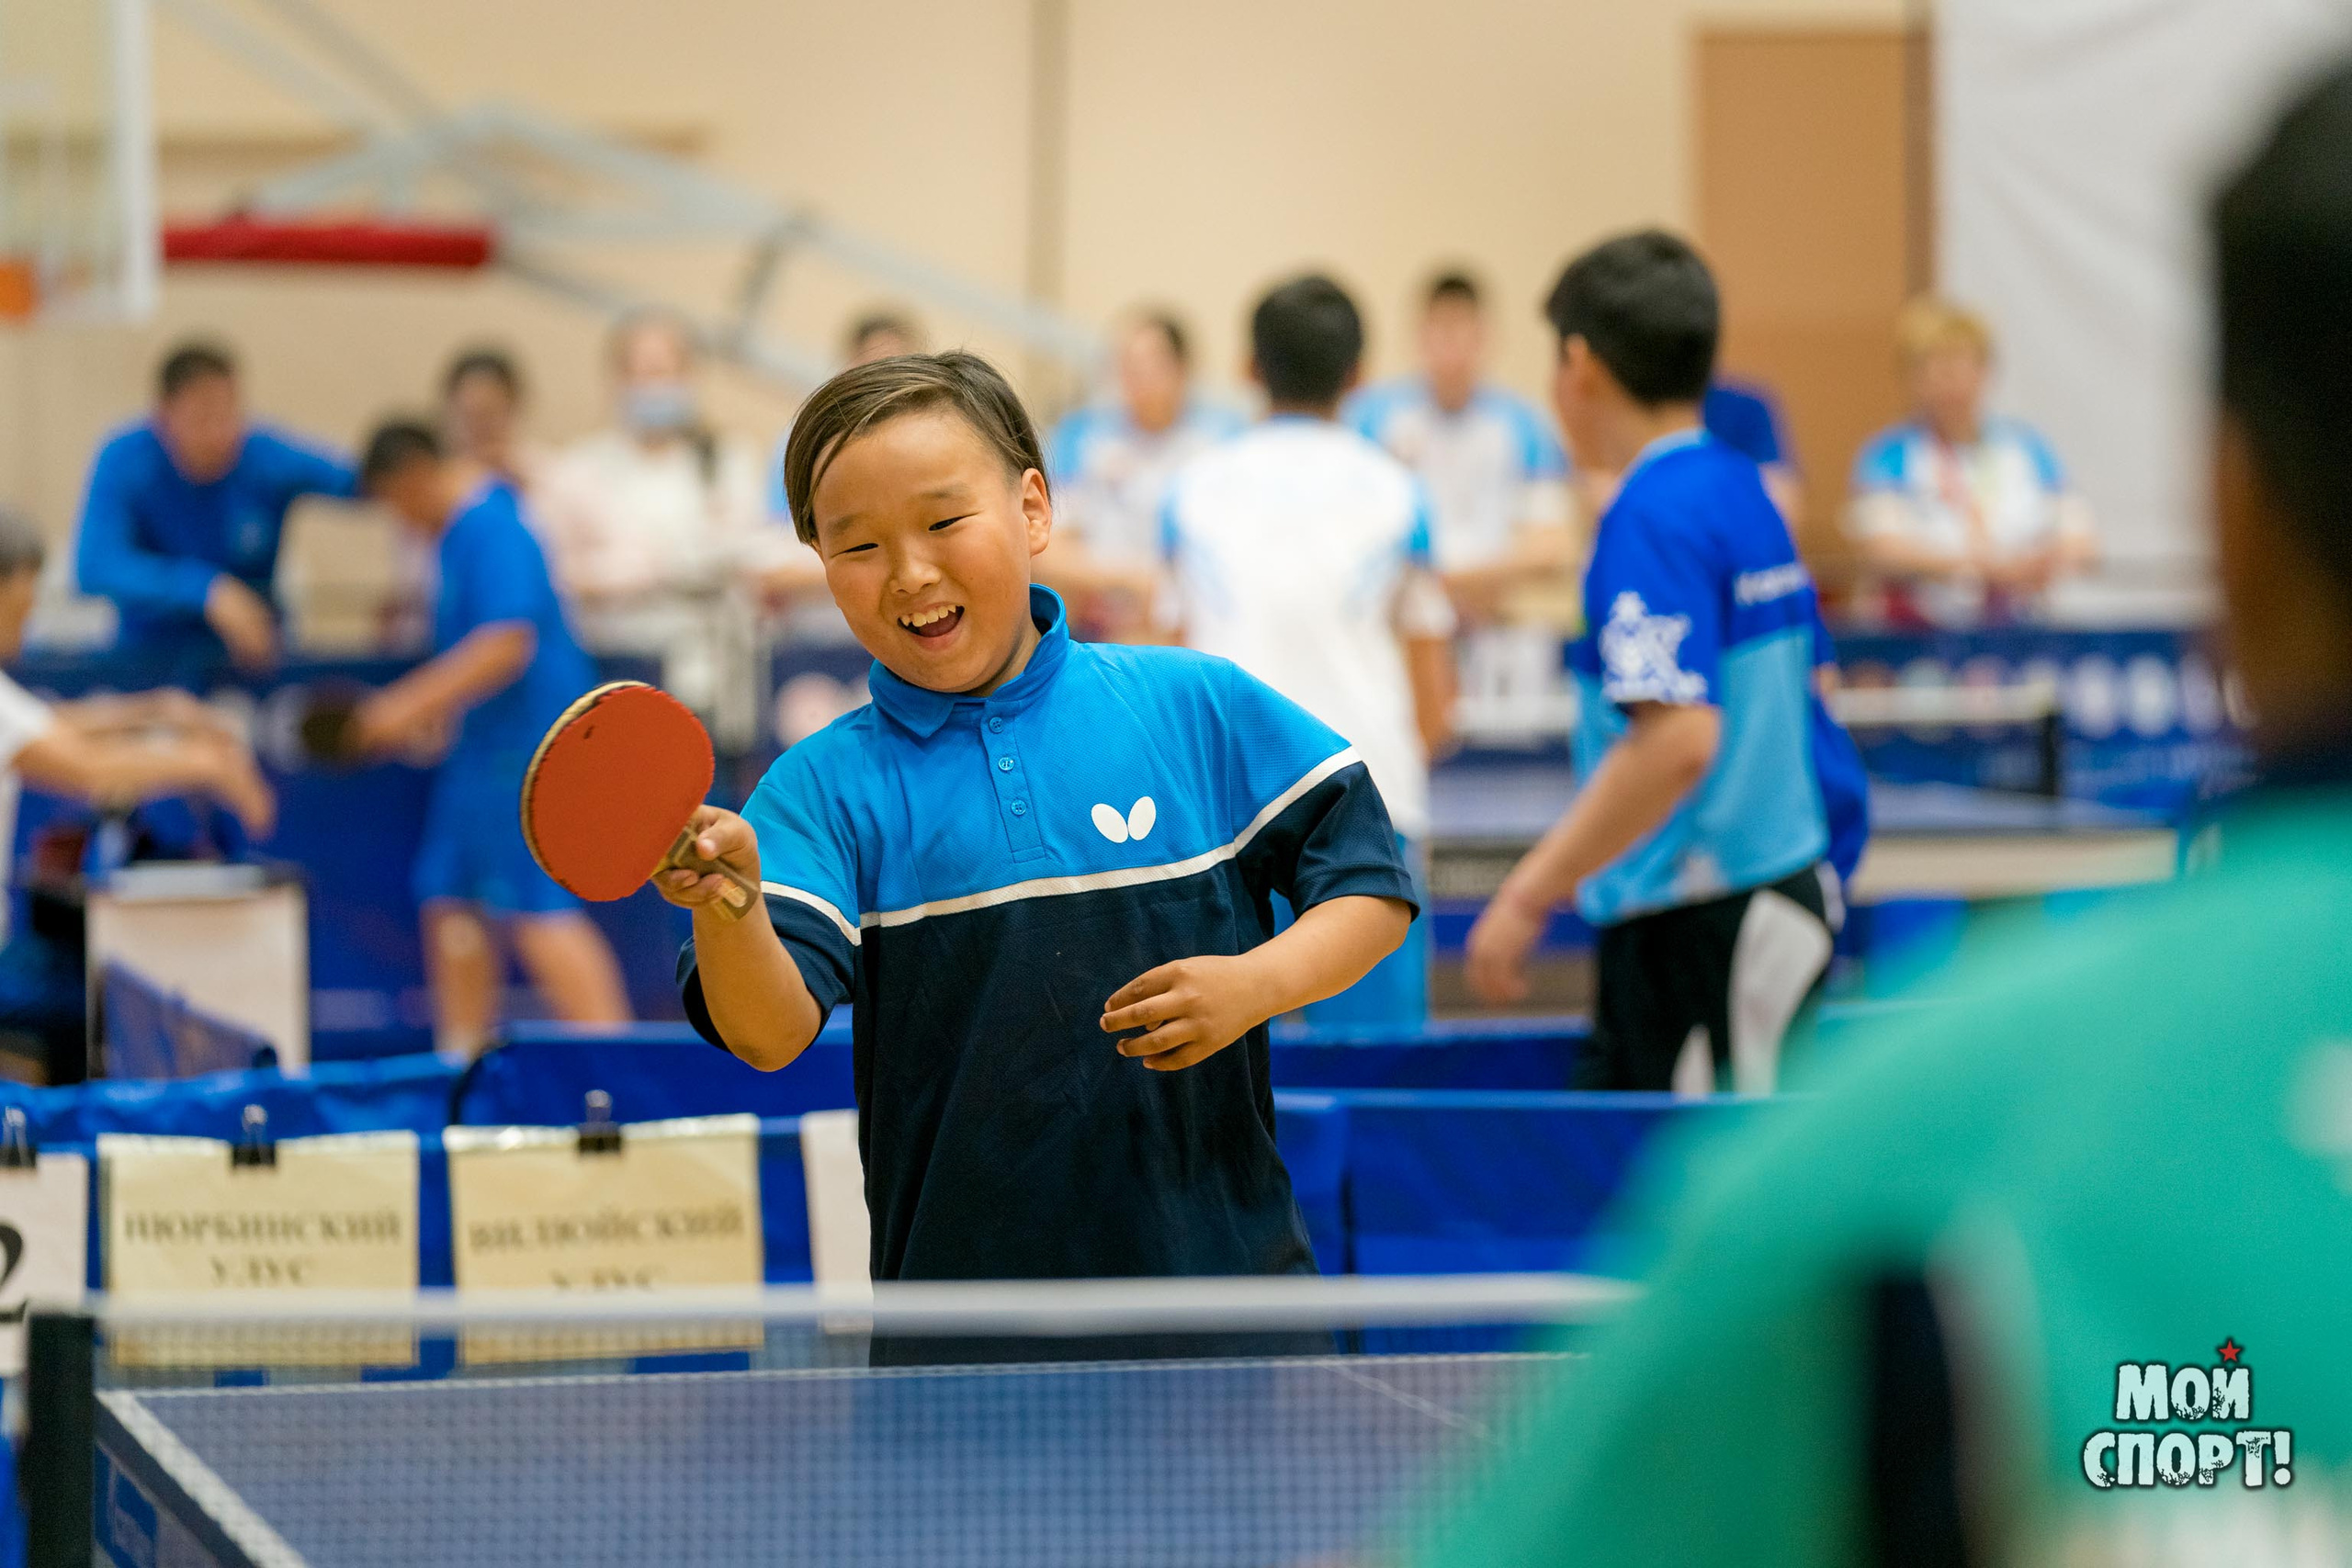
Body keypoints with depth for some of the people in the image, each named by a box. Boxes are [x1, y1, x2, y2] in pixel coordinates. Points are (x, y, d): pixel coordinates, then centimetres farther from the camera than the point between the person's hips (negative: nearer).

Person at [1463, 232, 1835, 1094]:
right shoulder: (1743, 491, 12)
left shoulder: (1654, 515, -16)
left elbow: (1678, 740, -26)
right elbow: (1796, 687, 22)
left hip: (1698, 923, -9)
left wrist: (1529, 894, -23)